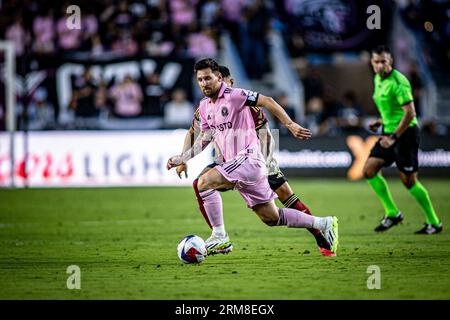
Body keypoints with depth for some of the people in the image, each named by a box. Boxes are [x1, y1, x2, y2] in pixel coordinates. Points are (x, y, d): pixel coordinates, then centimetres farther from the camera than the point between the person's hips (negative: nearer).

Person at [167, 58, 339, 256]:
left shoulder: (233, 95, -10)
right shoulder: (204, 107, 15)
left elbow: (267, 101, -14)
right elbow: (203, 140, 23)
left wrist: (290, 125, -20)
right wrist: (180, 159, 14)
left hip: (248, 159, -8)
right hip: (234, 164, 8)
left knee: (204, 182, -24)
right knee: (271, 218, 10)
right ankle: (324, 224, 23)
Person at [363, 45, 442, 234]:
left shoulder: (398, 82, -18)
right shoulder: (378, 80, 10)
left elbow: (410, 113, -22)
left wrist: (394, 137, -22)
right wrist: (381, 122, 11)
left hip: (405, 133, -9)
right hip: (390, 133, 9)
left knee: (409, 181, -5)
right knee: (369, 170, -1)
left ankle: (434, 222, 7)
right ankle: (392, 213, 8)